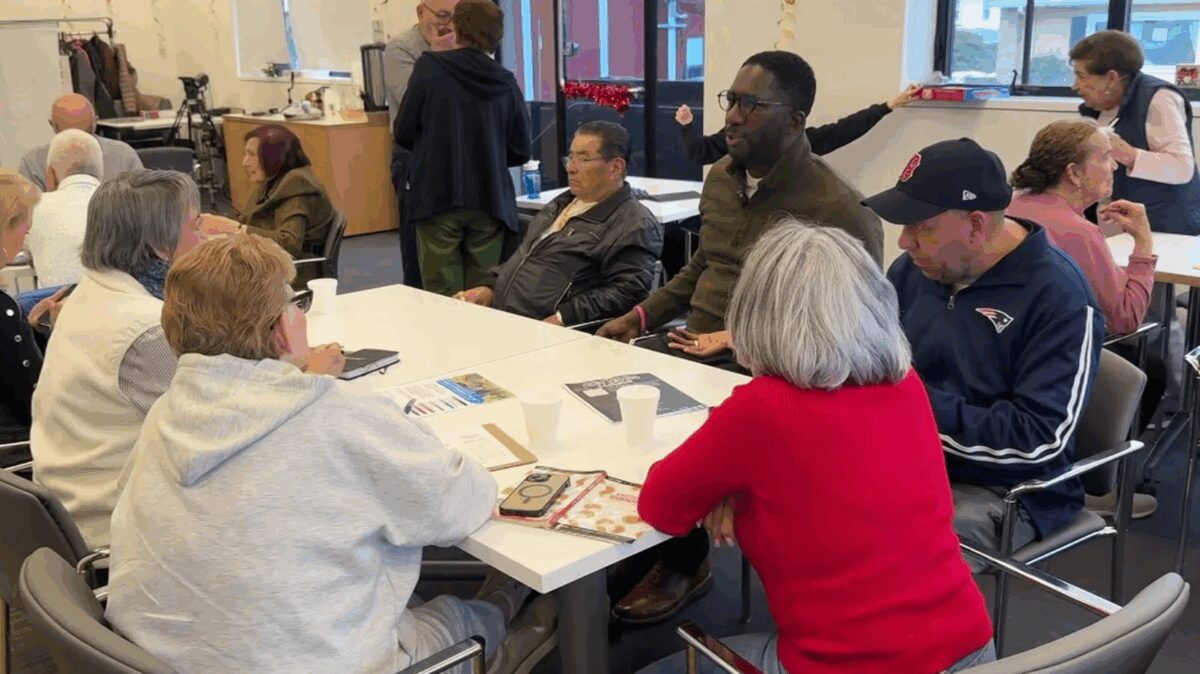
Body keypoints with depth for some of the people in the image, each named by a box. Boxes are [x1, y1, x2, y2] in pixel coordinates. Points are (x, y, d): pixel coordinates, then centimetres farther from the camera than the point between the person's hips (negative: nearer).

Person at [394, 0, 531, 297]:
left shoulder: (429, 67, -5)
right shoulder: (506, 81, 1)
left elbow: (404, 133, 1)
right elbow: (521, 151, 7)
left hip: (438, 197, -2)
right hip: (489, 201, 2)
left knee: (442, 298, 4)